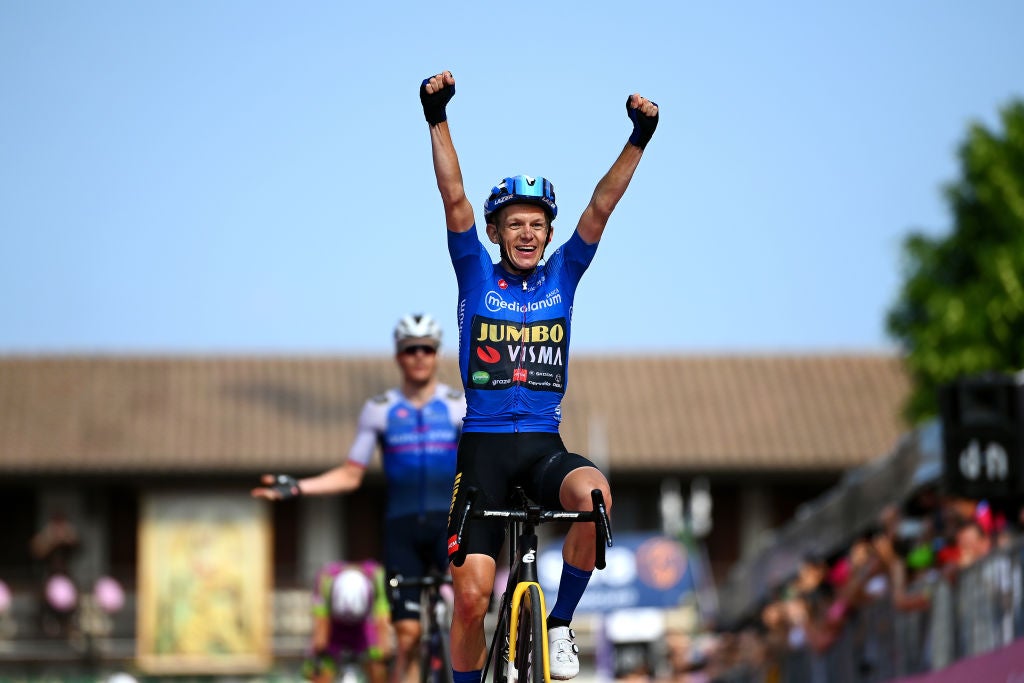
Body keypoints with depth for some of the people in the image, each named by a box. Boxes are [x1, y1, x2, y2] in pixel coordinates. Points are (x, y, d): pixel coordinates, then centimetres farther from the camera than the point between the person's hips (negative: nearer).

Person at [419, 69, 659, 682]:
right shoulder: (476, 274, 5)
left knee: (594, 494, -32)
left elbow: (602, 207, 1)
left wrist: (640, 138, -9)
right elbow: (454, 197, -4)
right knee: (472, 593, -9)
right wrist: (438, 118, -14)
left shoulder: (563, 275, 9)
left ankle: (561, 625, -13)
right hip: (483, 443, -1)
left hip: (543, 445, 1)